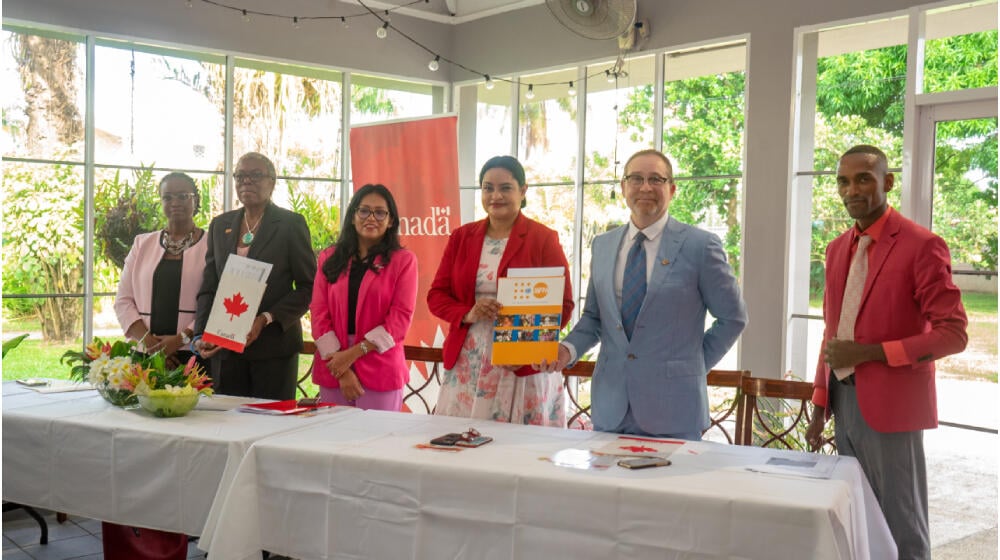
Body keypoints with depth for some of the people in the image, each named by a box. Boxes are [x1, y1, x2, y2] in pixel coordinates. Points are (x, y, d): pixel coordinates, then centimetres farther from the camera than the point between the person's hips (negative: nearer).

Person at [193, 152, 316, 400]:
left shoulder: (291, 224, 1)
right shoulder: (220, 225, 14)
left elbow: (308, 287, -3)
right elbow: (208, 287, 13)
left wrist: (265, 320, -14)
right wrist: (201, 335, -1)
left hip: (273, 345, -4)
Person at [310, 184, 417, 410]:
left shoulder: (403, 260, 2)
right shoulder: (330, 258, 10)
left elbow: (400, 317, -6)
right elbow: (319, 313, 3)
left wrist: (354, 352, -12)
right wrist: (340, 369, -8)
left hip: (380, 373, -2)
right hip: (333, 369, 3)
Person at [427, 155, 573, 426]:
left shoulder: (544, 239, -1)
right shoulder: (462, 237, 11)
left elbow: (563, 306, -3)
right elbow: (436, 294, 11)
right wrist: (468, 314, -9)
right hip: (467, 364, 3)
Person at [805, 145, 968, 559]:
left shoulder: (922, 245, -10)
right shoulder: (837, 249, 12)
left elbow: (953, 334, -13)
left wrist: (868, 352, -19)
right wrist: (819, 405, 14)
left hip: (889, 404, -7)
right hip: (843, 400, 7)